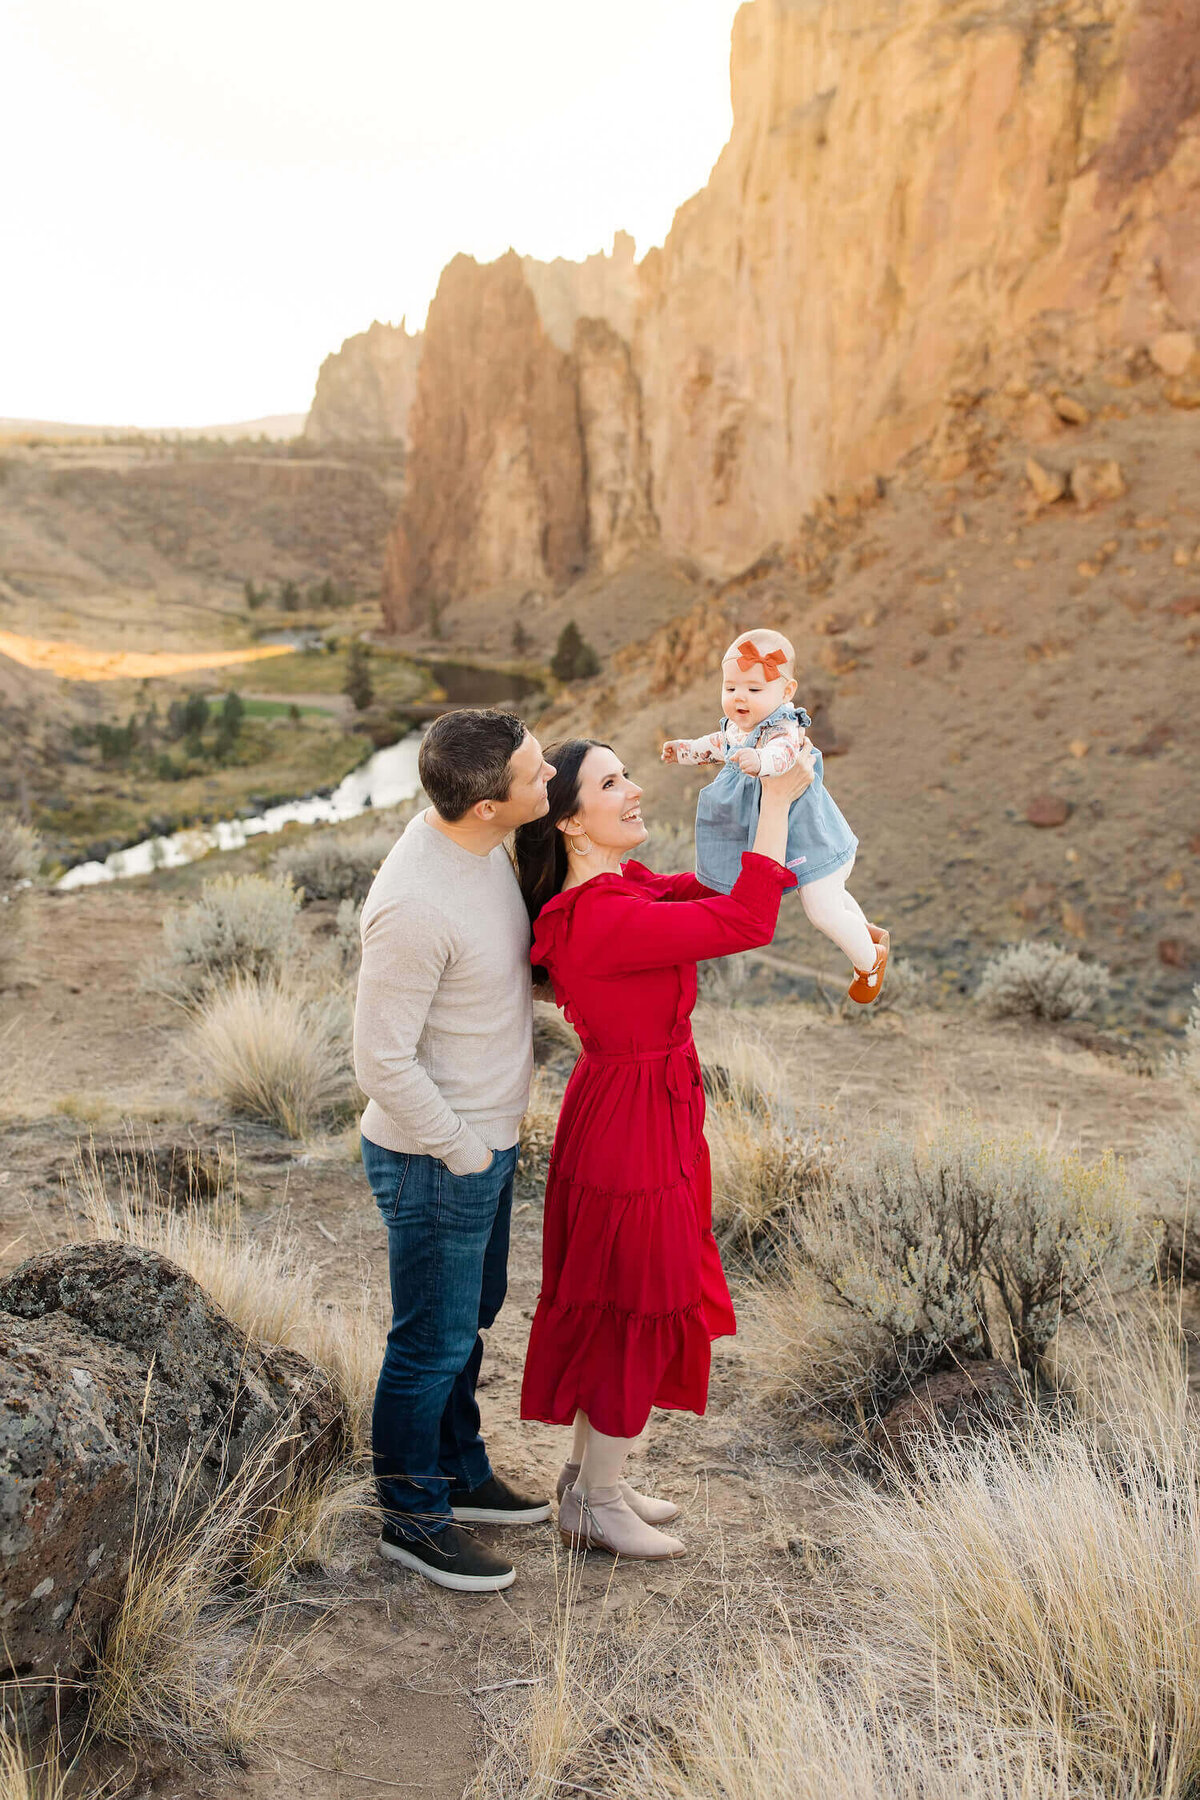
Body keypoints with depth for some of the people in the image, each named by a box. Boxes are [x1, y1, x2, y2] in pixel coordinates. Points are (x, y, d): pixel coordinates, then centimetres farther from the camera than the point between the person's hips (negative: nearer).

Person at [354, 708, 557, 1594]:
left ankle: (460, 1474, 45)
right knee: (434, 1343, 9)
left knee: (473, 1314, 24)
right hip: (435, 1160, -9)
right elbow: (382, 1059, -26)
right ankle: (415, 1518, 30)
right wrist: (464, 1154, -16)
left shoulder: (476, 839, -4)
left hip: (486, 1136, 9)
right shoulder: (416, 905, -32)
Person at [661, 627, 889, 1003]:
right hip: (774, 832, 10)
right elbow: (720, 745, 23)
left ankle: (869, 961, 22)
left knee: (823, 912, -4)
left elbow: (782, 752, -53)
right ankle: (868, 933, 53)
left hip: (808, 838, -10)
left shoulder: (782, 728, -30)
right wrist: (687, 749, 18)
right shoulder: (736, 725, -1)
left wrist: (760, 759, -72)